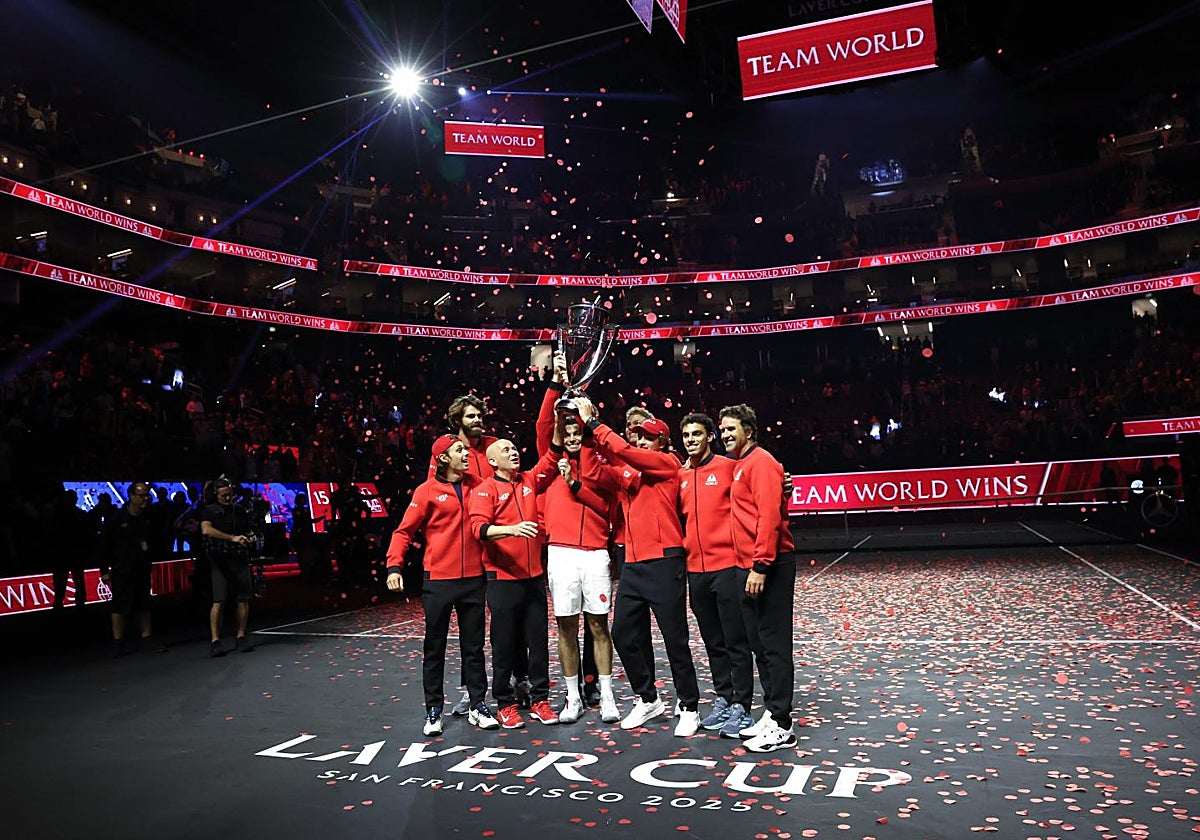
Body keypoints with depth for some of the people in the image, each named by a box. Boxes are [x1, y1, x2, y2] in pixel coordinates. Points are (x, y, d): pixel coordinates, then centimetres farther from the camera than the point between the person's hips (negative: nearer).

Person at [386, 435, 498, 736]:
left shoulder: (476, 485, 6)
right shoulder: (427, 491, -4)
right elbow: (404, 531, -4)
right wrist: (394, 566, -14)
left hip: (473, 578, 3)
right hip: (438, 580, -3)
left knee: (474, 645, 10)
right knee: (435, 648, 7)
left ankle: (478, 705, 20)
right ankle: (433, 710, 18)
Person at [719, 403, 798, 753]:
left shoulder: (760, 462, -10)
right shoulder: (740, 465, 18)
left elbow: (769, 516, -19)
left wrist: (760, 566, -22)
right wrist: (749, 566, 14)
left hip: (768, 567, -10)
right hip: (748, 567, 10)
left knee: (774, 645, -4)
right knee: (759, 644, 14)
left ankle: (781, 727, 2)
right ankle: (771, 714, 24)